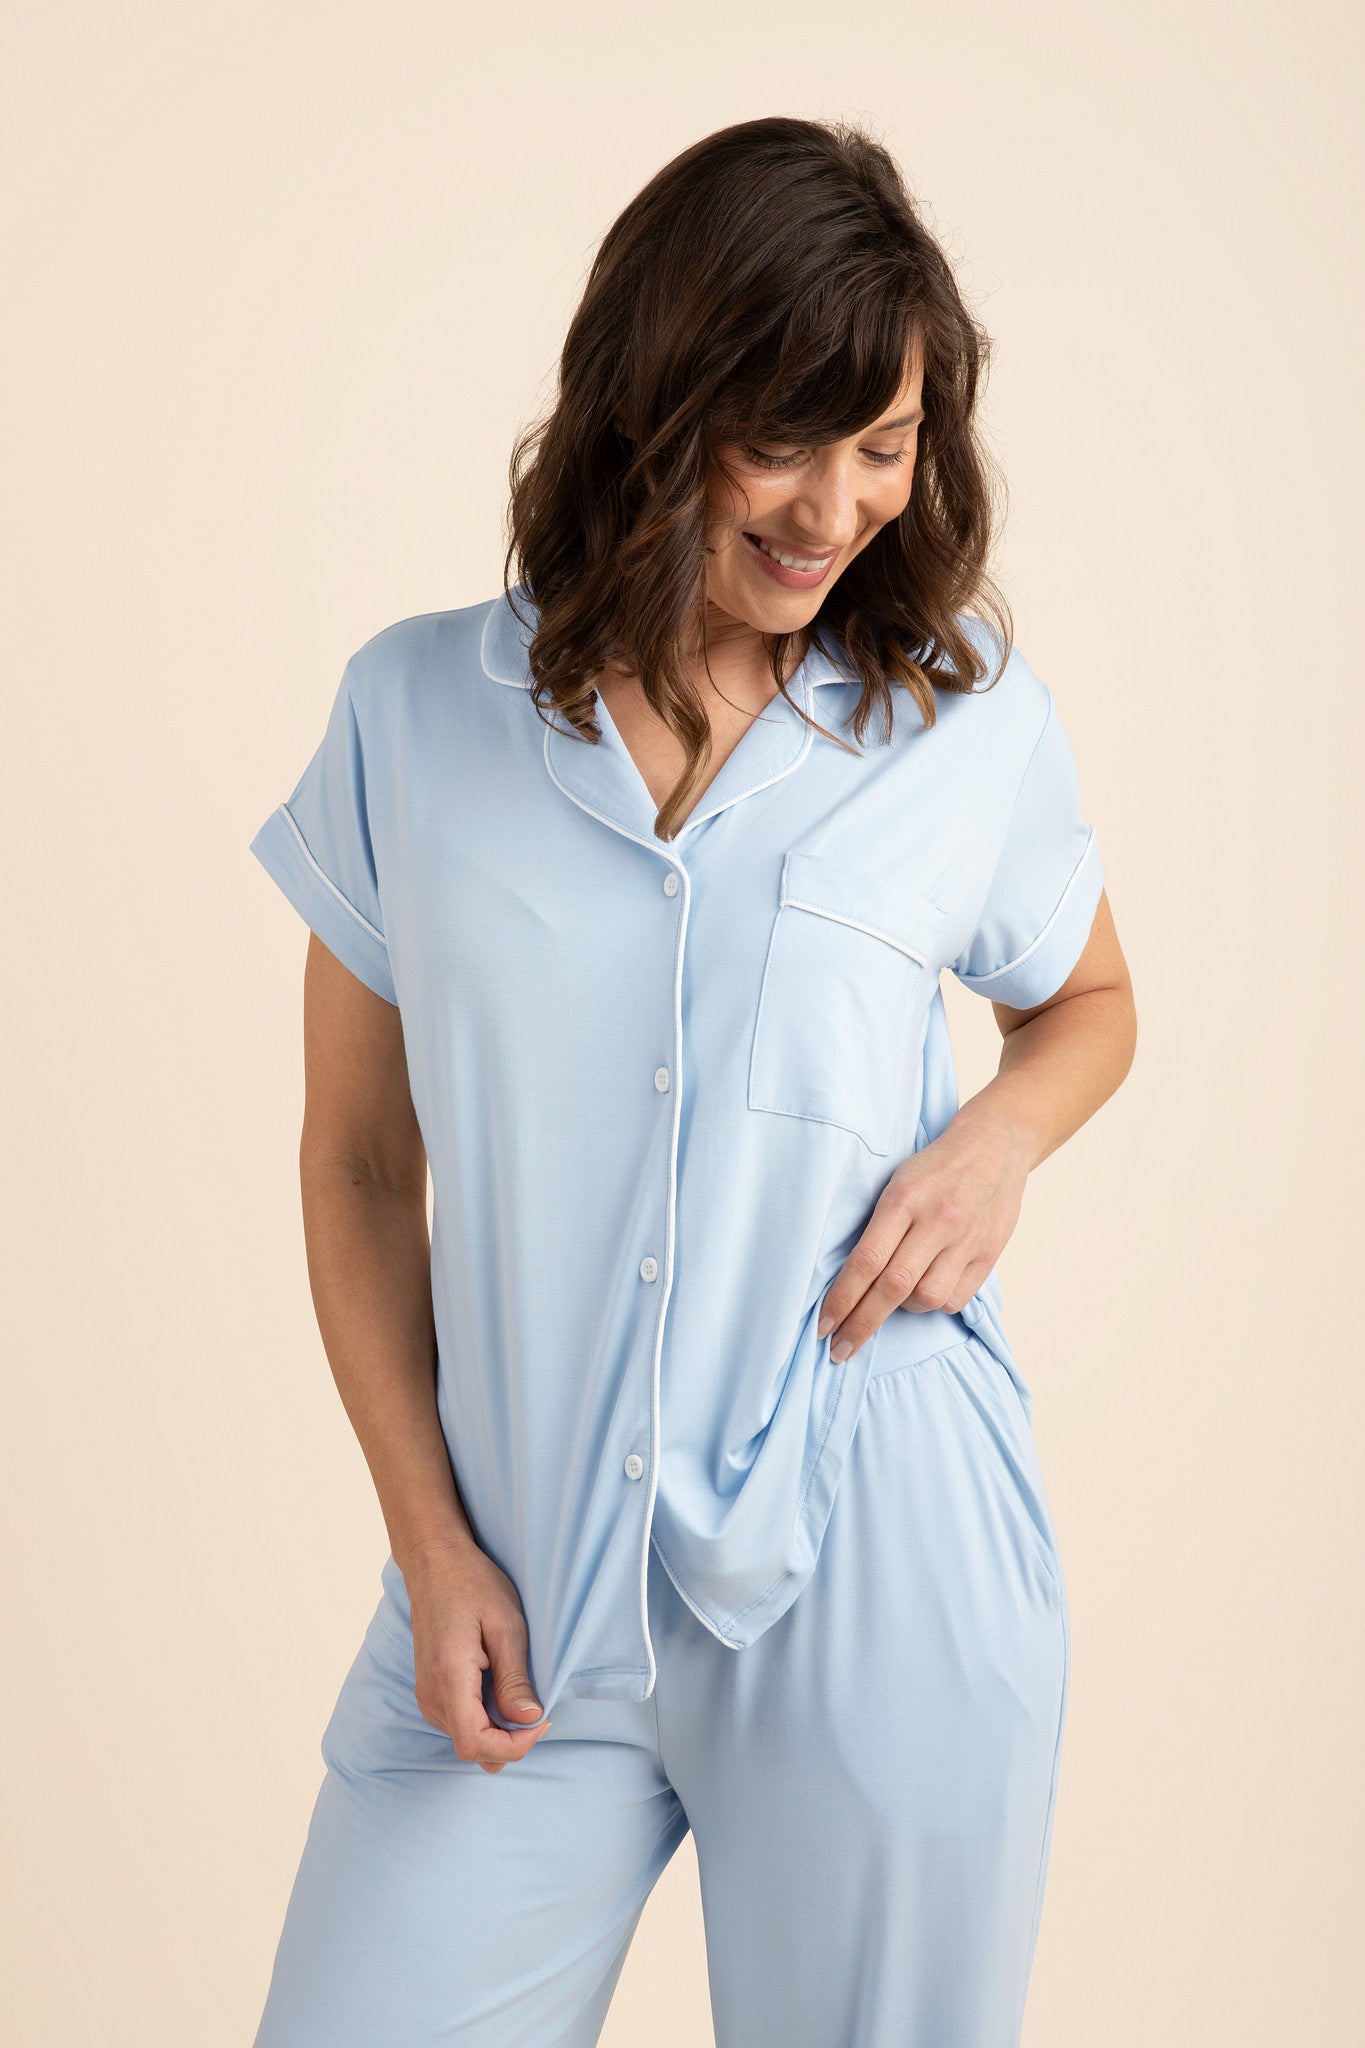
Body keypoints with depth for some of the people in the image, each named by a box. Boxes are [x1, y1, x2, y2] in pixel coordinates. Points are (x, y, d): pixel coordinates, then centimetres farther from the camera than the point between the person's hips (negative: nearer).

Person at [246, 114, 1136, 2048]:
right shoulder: (416, 714, 1)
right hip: (524, 1597, 1)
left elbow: (1091, 1000, 20)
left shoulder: (972, 715, 1)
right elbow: (359, 1163, 6)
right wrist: (430, 1545, 0)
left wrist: (1001, 1136, -3)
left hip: (877, 1593, 0)